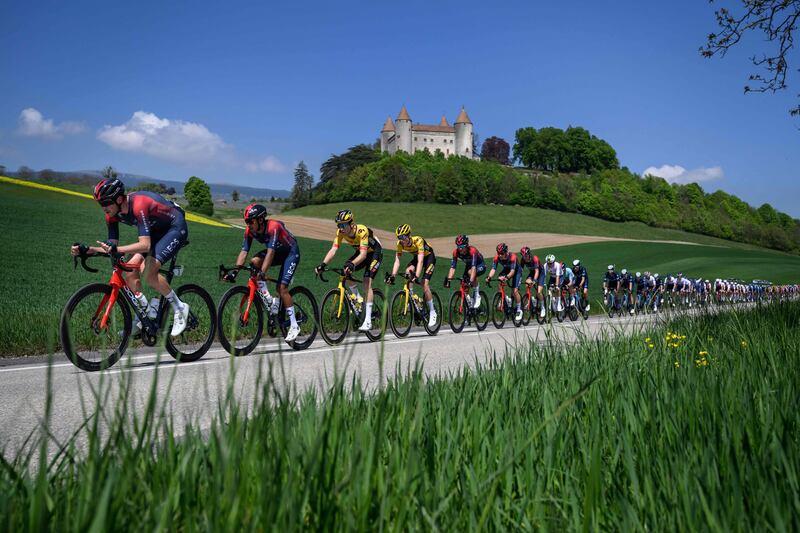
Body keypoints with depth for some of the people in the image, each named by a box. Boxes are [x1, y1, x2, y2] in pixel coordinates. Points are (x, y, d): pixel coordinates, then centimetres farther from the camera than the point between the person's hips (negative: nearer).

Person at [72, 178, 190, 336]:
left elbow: (145, 245, -41)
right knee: (130, 273, -6)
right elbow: (112, 245, -4)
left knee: (150, 273, -24)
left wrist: (117, 249, -52)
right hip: (156, 231, 8)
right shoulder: (112, 214, -9)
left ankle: (180, 308, -5)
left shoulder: (138, 205, -34)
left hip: (176, 228, -8)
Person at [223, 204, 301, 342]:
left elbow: (270, 253, -40)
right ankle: (268, 299, -12)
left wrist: (262, 274, -48)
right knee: (254, 261, -22)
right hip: (277, 252, 6)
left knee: (282, 288, -17)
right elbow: (243, 252, -16)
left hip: (291, 252, -6)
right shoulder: (250, 231, -14)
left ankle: (294, 326, -7)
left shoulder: (273, 227, -33)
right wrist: (235, 271, -28)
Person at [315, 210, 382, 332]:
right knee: (345, 272, -14)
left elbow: (363, 254, -43)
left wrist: (352, 264, -60)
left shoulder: (362, 230, -36)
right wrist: (323, 264, -40)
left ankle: (368, 321, -18)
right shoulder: (340, 232, -19)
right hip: (361, 252, 6)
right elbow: (333, 250, -25)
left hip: (375, 252, -6)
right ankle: (358, 299, 9)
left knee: (367, 282, -19)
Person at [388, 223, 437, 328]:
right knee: (408, 271, -26)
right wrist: (392, 275, -34)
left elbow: (420, 261, -41)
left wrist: (416, 276, -53)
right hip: (417, 257, 5)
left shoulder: (418, 240, -35)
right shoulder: (400, 244, -19)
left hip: (429, 257, -5)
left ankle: (432, 313, -5)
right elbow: (397, 261, -21)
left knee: (424, 284, -17)